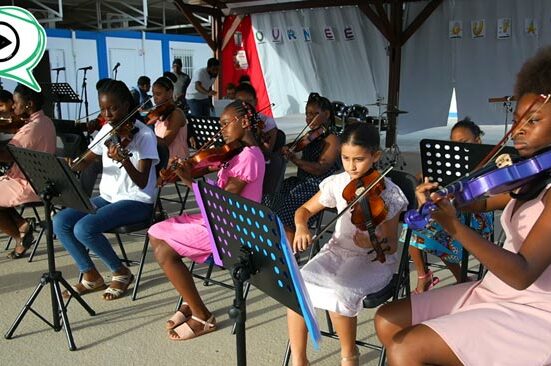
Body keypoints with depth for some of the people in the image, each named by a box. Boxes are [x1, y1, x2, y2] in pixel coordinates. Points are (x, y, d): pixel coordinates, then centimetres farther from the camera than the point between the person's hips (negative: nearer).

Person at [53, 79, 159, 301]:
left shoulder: (144, 135, -14)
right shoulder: (107, 130, 7)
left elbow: (142, 183, -20)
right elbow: (87, 160, 14)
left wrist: (125, 161, -39)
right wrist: (72, 167, -10)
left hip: (137, 201, -7)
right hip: (108, 197, 7)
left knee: (84, 228, -26)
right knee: (61, 222, -10)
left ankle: (121, 273, -3)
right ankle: (91, 276, 4)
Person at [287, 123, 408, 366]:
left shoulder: (388, 193, -12)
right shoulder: (337, 183, -2)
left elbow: (391, 246, -10)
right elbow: (304, 210, 9)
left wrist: (374, 244, -34)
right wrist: (301, 227, -14)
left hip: (373, 260, -4)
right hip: (337, 250, 4)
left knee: (338, 295, -31)